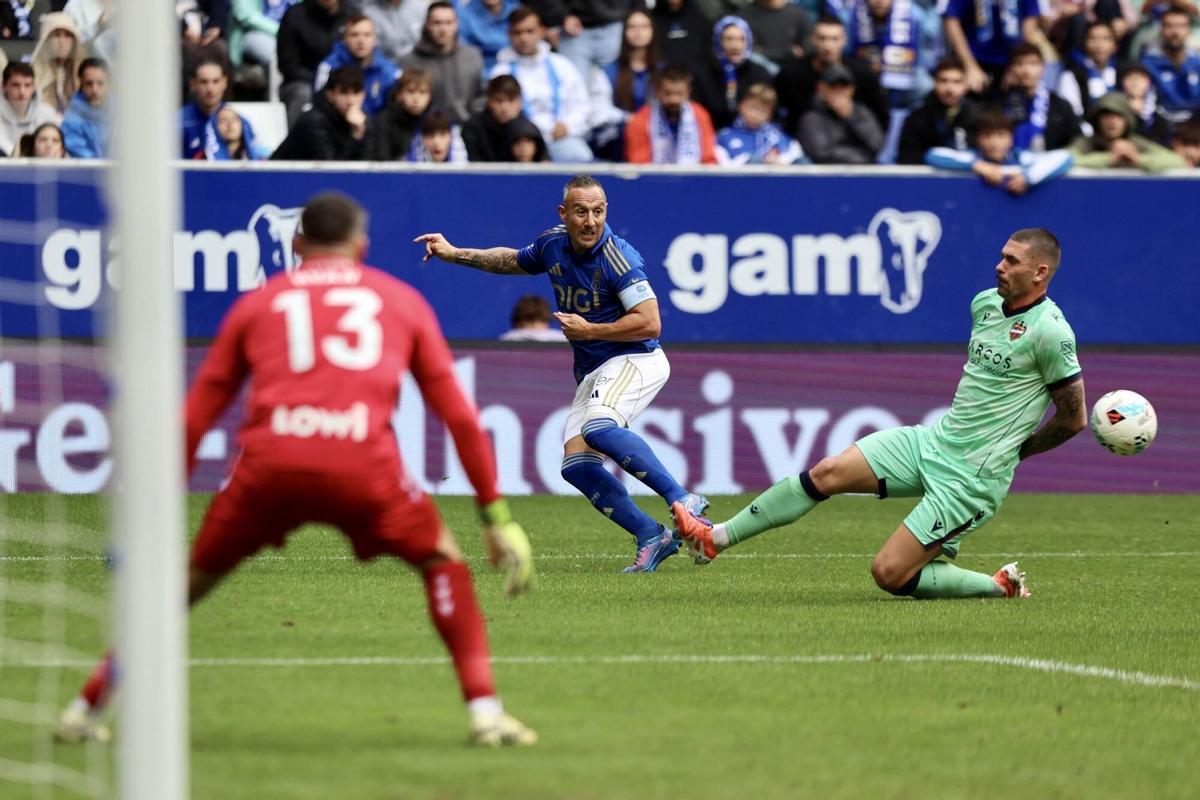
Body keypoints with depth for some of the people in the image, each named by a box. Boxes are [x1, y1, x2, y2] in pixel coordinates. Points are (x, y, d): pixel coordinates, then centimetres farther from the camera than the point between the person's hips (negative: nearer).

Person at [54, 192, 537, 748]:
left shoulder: (256, 304, 25)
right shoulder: (402, 301, 24)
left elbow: (193, 420, 23)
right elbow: (460, 416, 21)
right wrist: (497, 515, 24)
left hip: (269, 462, 1)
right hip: (364, 463, -1)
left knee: (192, 578, 19)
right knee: (443, 562, 20)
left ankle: (84, 710, 20)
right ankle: (485, 712, 7)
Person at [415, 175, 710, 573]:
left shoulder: (618, 257, -17)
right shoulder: (552, 245, 5)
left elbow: (650, 323, -21)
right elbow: (512, 260, 29)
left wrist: (589, 331, -15)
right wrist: (454, 254, 25)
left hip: (635, 360, -8)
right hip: (592, 373, 8)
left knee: (598, 429, -35)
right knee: (576, 464, -9)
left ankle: (682, 500, -34)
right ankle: (652, 537, -8)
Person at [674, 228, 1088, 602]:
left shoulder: (1049, 332, -19)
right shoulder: (984, 303, 7)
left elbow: (1074, 419, -12)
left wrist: (1013, 450, 0)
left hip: (972, 477, -8)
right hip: (934, 440, 8)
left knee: (889, 573, -14)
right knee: (829, 472, -6)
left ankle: (1000, 586, 4)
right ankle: (715, 538, 1)